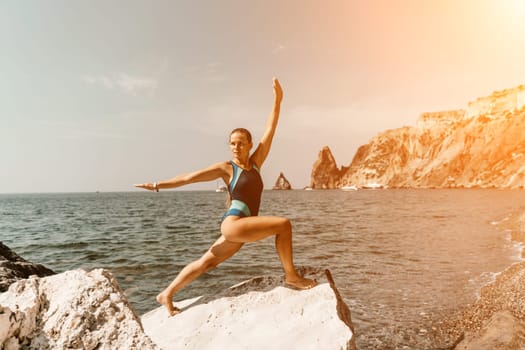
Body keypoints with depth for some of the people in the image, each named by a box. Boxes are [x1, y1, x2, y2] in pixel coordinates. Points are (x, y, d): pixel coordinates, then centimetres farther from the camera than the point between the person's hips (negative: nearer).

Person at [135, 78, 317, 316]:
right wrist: (158, 185, 0)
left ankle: (167, 294, 23)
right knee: (283, 224, -17)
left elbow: (270, 130, 7)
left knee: (206, 263, 11)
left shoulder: (255, 163, 10)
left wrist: (277, 101, 6)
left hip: (240, 228, 6)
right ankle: (291, 276, -8)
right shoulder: (226, 168, -3)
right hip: (234, 223, -6)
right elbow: (189, 177, 0)